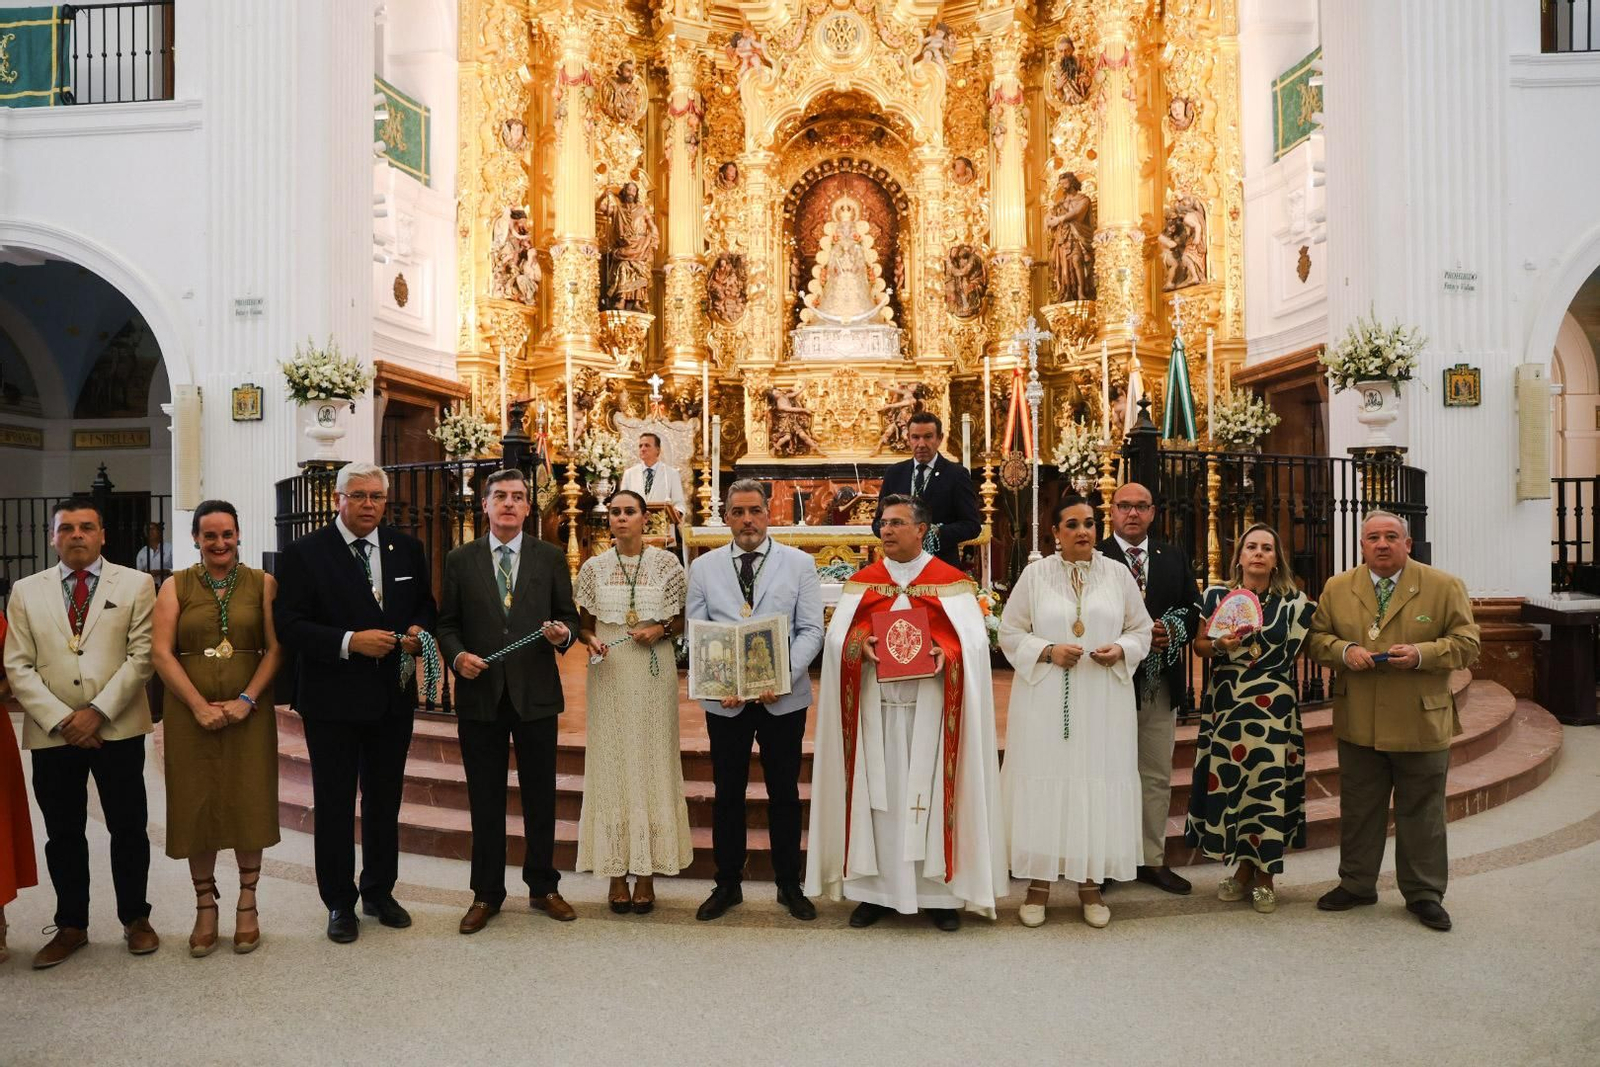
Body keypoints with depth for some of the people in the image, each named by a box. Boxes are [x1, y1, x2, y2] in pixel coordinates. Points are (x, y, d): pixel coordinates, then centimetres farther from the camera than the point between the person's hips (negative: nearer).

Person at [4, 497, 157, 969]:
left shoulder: (136, 585, 2)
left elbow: (141, 656, -5)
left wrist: (98, 711, -13)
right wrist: (60, 719, -9)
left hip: (118, 729, -2)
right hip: (52, 733, 2)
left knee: (128, 828, 6)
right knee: (63, 833, 11)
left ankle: (135, 918, 21)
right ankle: (71, 926, 25)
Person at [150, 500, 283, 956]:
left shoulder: (262, 583, 3)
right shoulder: (176, 586, 4)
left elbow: (275, 647, -2)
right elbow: (161, 652, -3)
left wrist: (247, 699, -14)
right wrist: (199, 705, -13)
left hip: (248, 711, 0)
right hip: (190, 712, 1)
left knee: (249, 806, 4)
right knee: (197, 807, 6)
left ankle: (247, 906, 17)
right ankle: (205, 907, 20)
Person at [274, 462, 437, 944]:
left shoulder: (407, 548, 4)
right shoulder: (304, 553, -8)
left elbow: (425, 606, 12)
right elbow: (290, 625, -13)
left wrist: (419, 632, -9)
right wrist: (349, 642, -25)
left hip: (393, 695, 4)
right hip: (333, 700, -3)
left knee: (385, 800, 16)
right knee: (335, 805, 8)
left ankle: (379, 891, 32)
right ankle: (340, 903, 23)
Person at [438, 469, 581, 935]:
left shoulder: (551, 558, 3)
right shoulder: (460, 560, 4)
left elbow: (569, 617, 5)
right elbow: (447, 623, 6)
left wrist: (563, 634, -16)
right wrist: (457, 655, -12)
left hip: (536, 693, 0)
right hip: (480, 694, 0)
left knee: (540, 796, 9)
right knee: (485, 800, 9)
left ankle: (543, 888, 24)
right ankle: (487, 893, 22)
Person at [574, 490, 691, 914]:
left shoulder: (667, 564, 2)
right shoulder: (593, 567, 5)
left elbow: (683, 620, 9)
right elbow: (583, 624, 11)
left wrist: (661, 630, -10)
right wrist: (591, 640, -10)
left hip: (654, 676, -1)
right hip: (609, 676, 1)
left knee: (652, 763, 2)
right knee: (610, 765, 2)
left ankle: (646, 873, 11)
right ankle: (616, 872, 12)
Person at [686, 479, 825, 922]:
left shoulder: (799, 563, 2)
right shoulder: (703, 567, 5)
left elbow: (811, 631, -3)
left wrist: (783, 676, -18)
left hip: (783, 697, -1)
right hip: (724, 699, 1)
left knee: (784, 793, 9)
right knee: (728, 793, 10)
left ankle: (789, 885, 24)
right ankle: (727, 884, 25)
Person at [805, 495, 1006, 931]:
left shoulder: (951, 582, 3)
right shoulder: (861, 582, 9)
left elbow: (974, 640, -4)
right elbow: (836, 637, 3)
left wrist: (946, 654, -23)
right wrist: (859, 645, -18)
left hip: (930, 704, -2)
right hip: (875, 704, 2)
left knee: (931, 791, 2)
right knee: (877, 792, 5)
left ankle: (939, 889, 13)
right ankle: (875, 888, 15)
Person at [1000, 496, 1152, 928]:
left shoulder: (1118, 573, 5)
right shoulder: (1035, 573, 1)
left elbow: (1141, 630, 9)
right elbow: (1010, 633, 2)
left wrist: (1119, 650, -11)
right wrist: (1048, 651, -14)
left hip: (1103, 702, 1)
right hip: (1045, 701, -1)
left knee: (1098, 782, 4)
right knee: (1045, 782, 1)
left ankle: (1091, 882, 18)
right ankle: (1040, 881, 13)